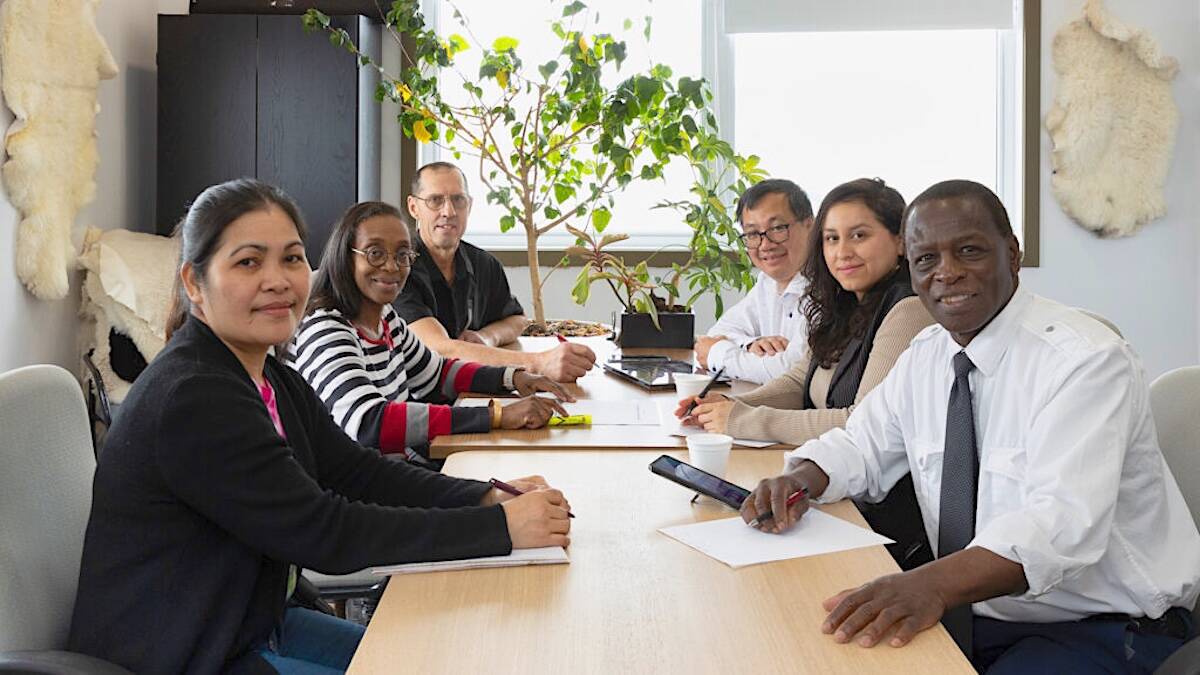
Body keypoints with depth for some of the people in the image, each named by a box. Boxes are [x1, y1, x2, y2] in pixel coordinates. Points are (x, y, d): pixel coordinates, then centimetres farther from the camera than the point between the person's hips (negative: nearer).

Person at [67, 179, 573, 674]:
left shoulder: (274, 382, 5)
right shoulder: (190, 399, -26)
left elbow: (357, 472, 2)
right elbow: (325, 534, -27)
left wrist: (491, 499, -13)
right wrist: (500, 526, -25)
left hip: (253, 623, 9)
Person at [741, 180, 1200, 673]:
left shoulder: (1085, 359, -18)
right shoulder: (924, 357, 4)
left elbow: (1064, 521, -30)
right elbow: (861, 446, 13)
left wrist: (934, 584, -46)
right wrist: (800, 478, -11)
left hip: (1101, 628, -6)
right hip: (979, 616, 6)